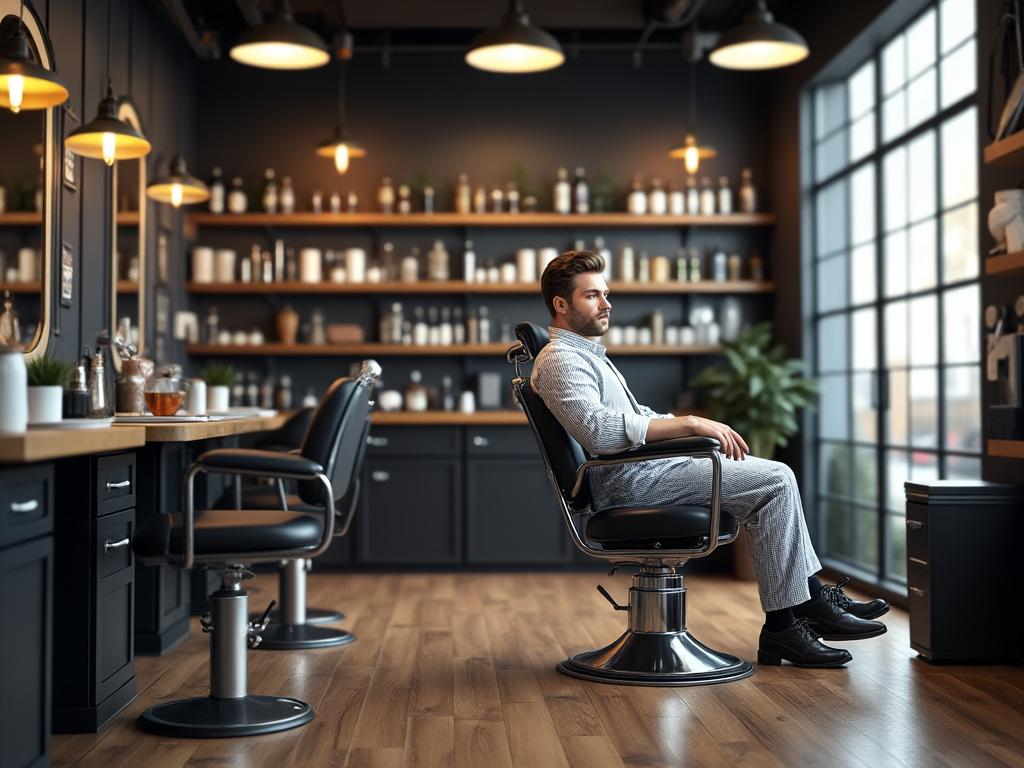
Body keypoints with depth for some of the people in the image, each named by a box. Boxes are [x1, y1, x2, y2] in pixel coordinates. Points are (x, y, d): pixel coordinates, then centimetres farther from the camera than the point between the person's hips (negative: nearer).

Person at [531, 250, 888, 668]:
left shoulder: (587, 353, 22)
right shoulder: (559, 360, -12)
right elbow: (599, 430, -28)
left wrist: (702, 427, 10)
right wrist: (688, 423, -24)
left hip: (642, 467, 10)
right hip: (628, 481, -10)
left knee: (775, 476, 8)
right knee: (775, 481, -13)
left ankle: (813, 598, 6)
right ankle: (782, 627, -9)